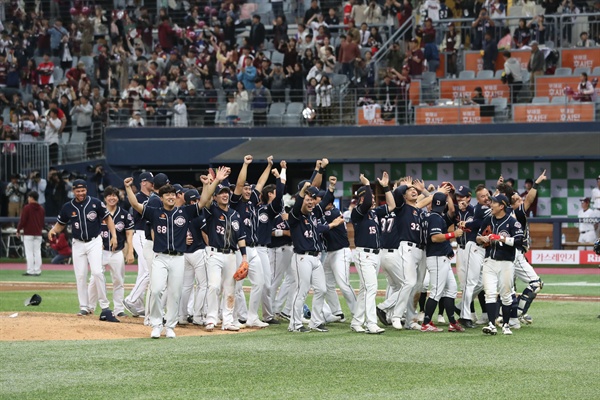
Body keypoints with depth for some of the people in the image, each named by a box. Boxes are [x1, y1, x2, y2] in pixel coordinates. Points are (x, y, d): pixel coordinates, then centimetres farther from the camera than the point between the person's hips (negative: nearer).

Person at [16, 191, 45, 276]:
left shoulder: (27, 208, -10)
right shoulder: (41, 208, 9)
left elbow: (22, 220, -11)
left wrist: (18, 230, -1)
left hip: (28, 233, -6)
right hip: (38, 234, 6)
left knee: (29, 252, -4)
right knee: (37, 252, 7)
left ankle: (30, 271, -7)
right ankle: (37, 271, 6)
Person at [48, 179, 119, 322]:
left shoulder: (95, 203, -6)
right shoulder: (68, 207, 1)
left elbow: (108, 218, 3)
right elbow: (60, 224, 12)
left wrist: (114, 236, -6)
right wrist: (53, 230, -10)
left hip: (94, 242, -3)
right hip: (78, 244, 3)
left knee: (97, 272, -17)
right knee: (80, 275, 3)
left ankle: (105, 306, -13)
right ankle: (84, 307, 13)